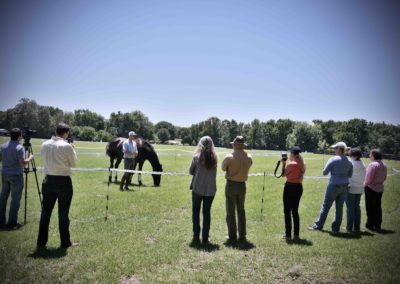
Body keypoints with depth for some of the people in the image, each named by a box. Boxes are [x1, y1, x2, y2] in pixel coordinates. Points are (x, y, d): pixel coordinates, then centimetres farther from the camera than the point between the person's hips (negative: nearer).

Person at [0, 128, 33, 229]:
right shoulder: (19, 147, -16)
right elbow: (23, 163, -21)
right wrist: (30, 157, -5)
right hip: (16, 175, -7)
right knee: (15, 199, 0)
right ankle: (12, 222, 3)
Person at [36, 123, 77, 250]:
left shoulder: (44, 144, 2)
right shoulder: (67, 146, -14)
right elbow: (73, 163, -2)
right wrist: (72, 150, 10)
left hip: (48, 181, 5)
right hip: (64, 182, -4)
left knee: (45, 212, 12)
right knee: (63, 213, 5)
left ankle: (41, 242, 19)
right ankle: (65, 242, 16)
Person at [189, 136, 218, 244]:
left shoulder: (197, 156, -9)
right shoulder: (214, 158, -3)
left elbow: (191, 171, 0)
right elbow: (214, 173, 5)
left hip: (197, 188, -2)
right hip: (210, 189, 2)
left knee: (195, 211, 12)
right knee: (207, 213, 11)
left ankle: (196, 236, 12)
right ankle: (205, 238, 13)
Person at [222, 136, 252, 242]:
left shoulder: (229, 157, -16)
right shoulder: (249, 157, -5)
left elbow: (223, 168, -2)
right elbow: (246, 169, 5)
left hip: (231, 184, -4)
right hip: (242, 185, 4)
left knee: (230, 211, 6)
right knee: (241, 210, 17)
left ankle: (232, 236, 9)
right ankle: (242, 235, 21)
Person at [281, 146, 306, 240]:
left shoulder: (290, 164, -17)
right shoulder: (302, 165, 5)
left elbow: (283, 174, -7)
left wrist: (283, 163, 1)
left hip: (290, 187, -7)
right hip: (299, 187, 7)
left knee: (287, 211, 3)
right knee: (295, 211, 16)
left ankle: (288, 234, 5)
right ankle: (296, 234, 20)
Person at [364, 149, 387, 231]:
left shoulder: (373, 164, -18)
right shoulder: (384, 166, 8)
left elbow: (368, 178, -19)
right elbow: (384, 177, 14)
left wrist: (365, 184, -2)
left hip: (371, 188, -7)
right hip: (380, 188, 8)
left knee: (370, 207, 2)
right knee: (377, 207, 14)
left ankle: (370, 225, 7)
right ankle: (377, 225, 21)